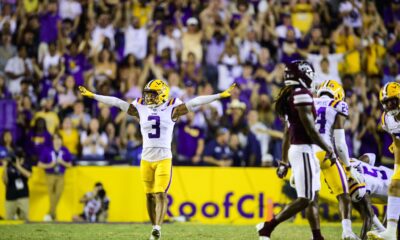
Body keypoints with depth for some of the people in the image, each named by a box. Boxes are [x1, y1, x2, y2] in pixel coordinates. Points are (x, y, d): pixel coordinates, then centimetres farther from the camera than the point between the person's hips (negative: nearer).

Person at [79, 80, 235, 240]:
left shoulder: (171, 110, 0)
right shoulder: (141, 109, 7)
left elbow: (195, 102, -4)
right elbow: (116, 102, 10)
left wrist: (220, 96, -7)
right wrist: (92, 96, 13)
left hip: (164, 159, -3)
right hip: (146, 159, 3)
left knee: (161, 195, -13)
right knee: (150, 195, 7)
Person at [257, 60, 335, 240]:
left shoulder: (289, 96, 14)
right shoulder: (302, 94, -14)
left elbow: (287, 132, 18)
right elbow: (310, 128, -17)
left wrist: (284, 161, 21)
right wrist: (329, 150, -10)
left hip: (295, 148, 10)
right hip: (303, 149, -10)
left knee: (313, 196, 13)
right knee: (304, 199, -8)